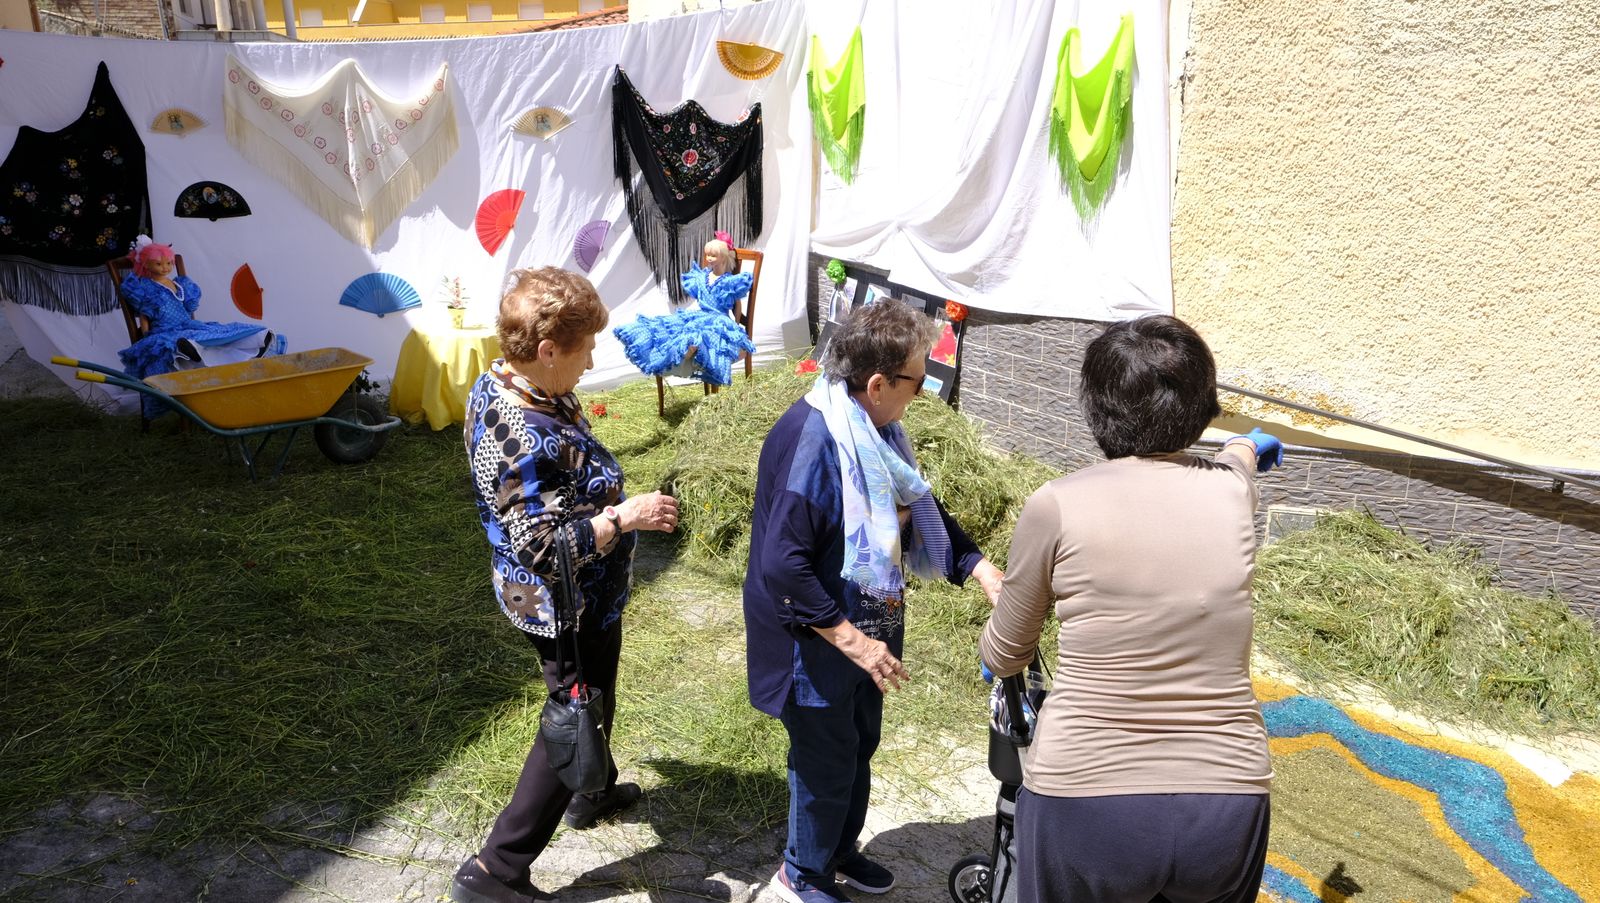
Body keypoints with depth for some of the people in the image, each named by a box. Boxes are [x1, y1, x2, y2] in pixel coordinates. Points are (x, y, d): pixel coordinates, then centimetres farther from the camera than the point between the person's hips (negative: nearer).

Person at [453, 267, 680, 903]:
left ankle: (591, 792, 56)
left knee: (586, 701, 30)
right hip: (568, 607, -10)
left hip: (555, 599, 10)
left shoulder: (499, 383, -4)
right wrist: (625, 517, -27)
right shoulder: (525, 438, -35)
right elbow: (543, 547, -33)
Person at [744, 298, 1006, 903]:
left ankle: (839, 852, 48)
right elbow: (782, 565, -32)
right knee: (827, 761, 10)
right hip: (815, 642, -9)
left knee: (860, 745, 24)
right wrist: (852, 639, -28)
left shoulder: (874, 430, 0)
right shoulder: (811, 439, -30)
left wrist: (983, 570, 1)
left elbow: (921, 510, 11)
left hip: (863, 627, 9)